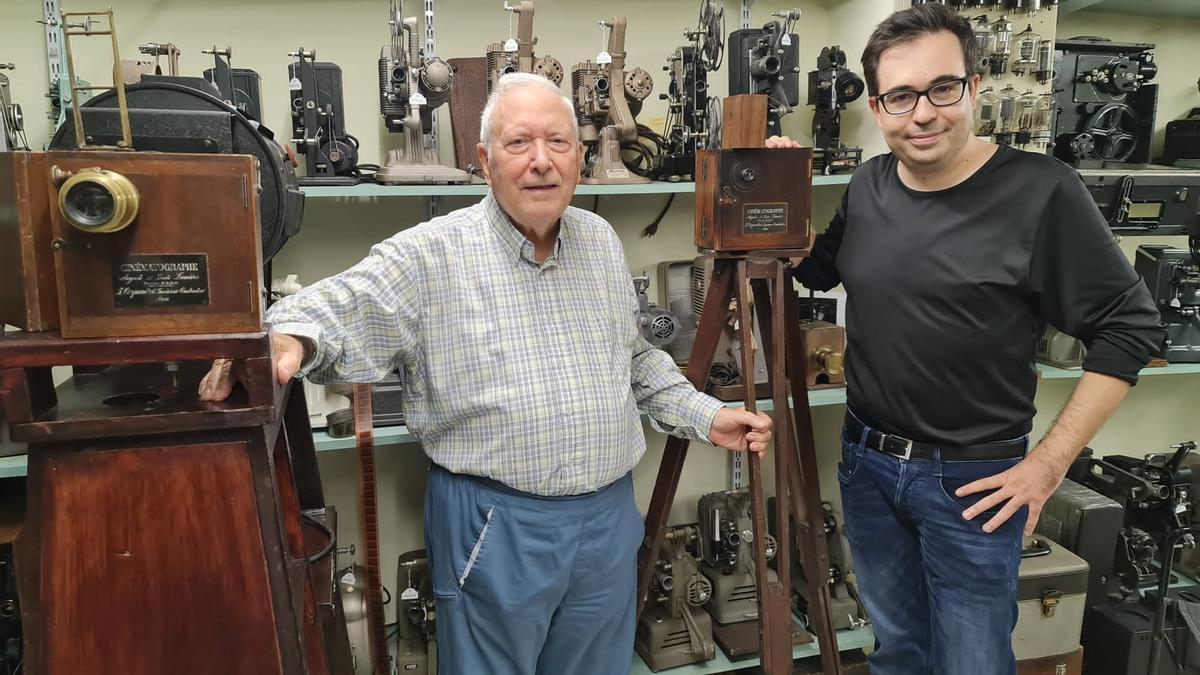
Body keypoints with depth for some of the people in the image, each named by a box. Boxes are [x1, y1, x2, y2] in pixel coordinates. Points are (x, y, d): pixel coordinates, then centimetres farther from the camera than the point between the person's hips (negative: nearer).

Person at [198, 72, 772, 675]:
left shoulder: (601, 242, 7)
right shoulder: (433, 253, -11)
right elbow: (333, 310, -17)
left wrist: (703, 416, 12)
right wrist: (287, 336, -39)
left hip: (609, 516, 5)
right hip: (495, 527, -5)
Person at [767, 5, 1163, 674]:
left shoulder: (1041, 190, -16)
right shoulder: (869, 184, 0)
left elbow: (1130, 327, -10)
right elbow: (821, 269, 17)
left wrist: (1050, 462, -12)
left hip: (973, 480, -4)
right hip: (867, 462, 5)